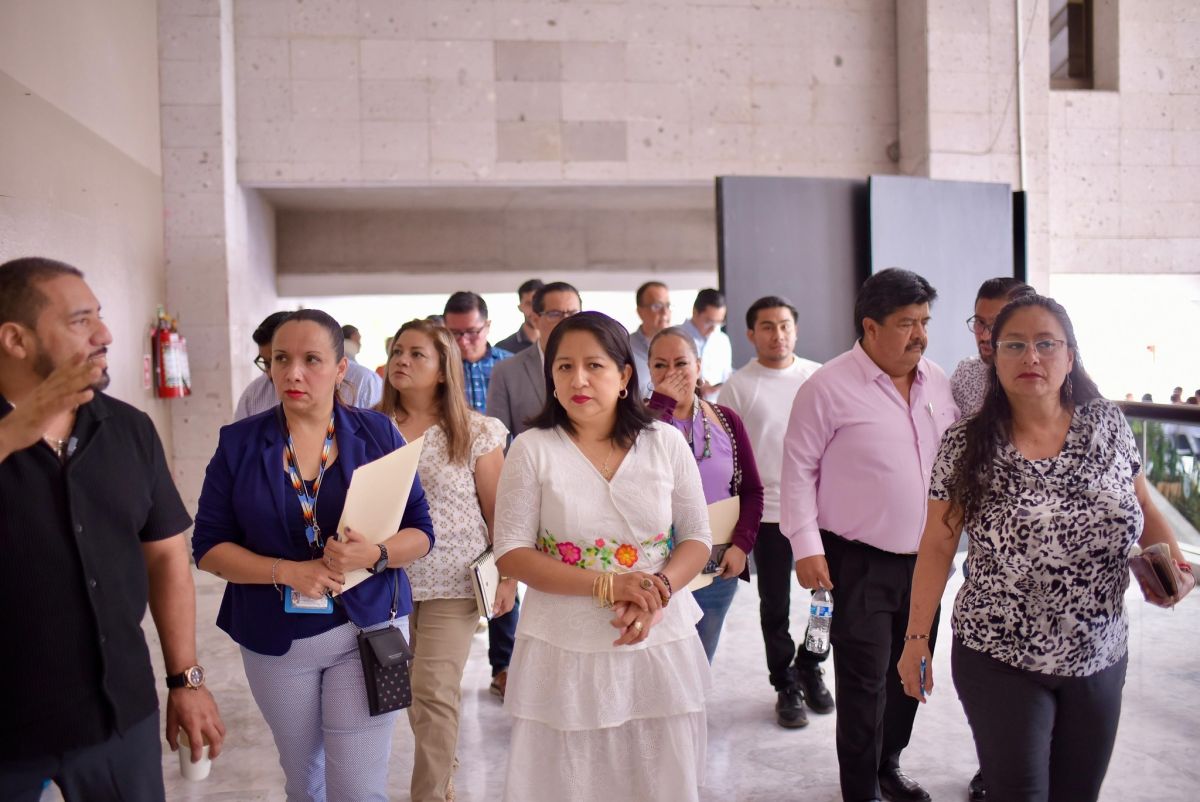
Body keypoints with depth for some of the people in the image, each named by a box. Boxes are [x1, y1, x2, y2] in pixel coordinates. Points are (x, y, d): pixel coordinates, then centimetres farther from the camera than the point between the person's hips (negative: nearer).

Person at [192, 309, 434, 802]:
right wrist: (287, 572, -19)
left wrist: (373, 555, -25)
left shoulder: (377, 434, -5)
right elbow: (208, 546, -4)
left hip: (366, 628, -1)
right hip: (275, 637, 2)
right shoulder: (239, 443, -4)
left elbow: (421, 532, -4)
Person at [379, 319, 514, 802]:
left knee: (433, 691, -5)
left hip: (452, 581, -3)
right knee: (412, 688, 13)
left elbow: (497, 511, -2)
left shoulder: (476, 432, -5)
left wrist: (507, 576, -3)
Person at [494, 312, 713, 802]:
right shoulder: (532, 449, -6)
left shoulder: (665, 443, 0)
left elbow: (697, 538, 4)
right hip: (565, 650, -2)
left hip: (661, 643, 2)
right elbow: (510, 553, -8)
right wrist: (605, 585, -18)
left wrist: (659, 592, -16)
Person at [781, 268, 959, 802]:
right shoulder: (828, 388, -13)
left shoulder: (937, 382, 5)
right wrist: (806, 546, -14)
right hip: (861, 563, -6)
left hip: (926, 558, 6)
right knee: (865, 681, 2)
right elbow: (799, 468, -10)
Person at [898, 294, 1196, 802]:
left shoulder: (1107, 425, -3)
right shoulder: (966, 447, -11)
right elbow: (938, 546, -6)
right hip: (1000, 665, -3)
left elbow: (1144, 507, 9)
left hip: (1101, 660, 4)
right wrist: (916, 638, -6)